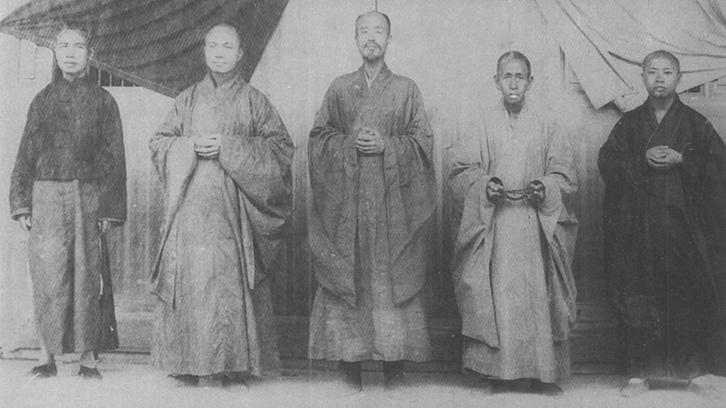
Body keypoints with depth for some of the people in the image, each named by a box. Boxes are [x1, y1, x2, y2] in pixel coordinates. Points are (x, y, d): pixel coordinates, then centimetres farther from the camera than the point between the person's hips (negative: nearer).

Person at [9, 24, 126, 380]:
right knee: (47, 276, -2)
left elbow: (114, 159, 4)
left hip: (88, 198, -1)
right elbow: (26, 154, 13)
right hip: (46, 198, 1)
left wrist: (110, 208, -4)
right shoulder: (42, 100, 13)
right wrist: (21, 203, 4)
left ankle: (88, 355, 7)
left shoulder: (102, 101, 8)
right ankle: (47, 355, 7)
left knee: (87, 276, -1)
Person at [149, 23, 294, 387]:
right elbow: (158, 143, 15)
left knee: (229, 279, -8)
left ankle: (228, 363, -1)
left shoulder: (253, 101, 7)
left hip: (232, 206, -2)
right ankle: (189, 363, 4)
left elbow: (281, 147, 0)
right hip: (190, 204, 2)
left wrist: (228, 148, -9)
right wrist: (190, 148, -6)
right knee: (189, 279, -3)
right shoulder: (187, 100, 15)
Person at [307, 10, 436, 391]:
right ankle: (349, 362, 4)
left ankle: (394, 365, 3)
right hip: (345, 199, 1)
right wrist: (349, 143, -9)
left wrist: (386, 145, -10)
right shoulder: (338, 88, 12)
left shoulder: (406, 89, 10)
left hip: (392, 199, -1)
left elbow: (422, 140, 5)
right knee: (346, 272, -3)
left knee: (392, 275, -4)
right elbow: (319, 138, 9)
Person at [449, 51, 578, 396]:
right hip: (493, 224, 0)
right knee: (496, 295, -3)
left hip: (536, 223, 1)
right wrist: (484, 185, -13)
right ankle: (498, 371, 6)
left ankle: (542, 372, 7)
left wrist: (545, 188, -11)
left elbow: (564, 176, 9)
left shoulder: (545, 127, 8)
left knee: (537, 294, -2)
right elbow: (460, 174, 5)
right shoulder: (480, 127, 7)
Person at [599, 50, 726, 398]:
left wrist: (680, 160, -11)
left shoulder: (694, 123, 8)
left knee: (685, 297, -1)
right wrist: (642, 160, -11)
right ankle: (639, 373, 3)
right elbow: (607, 162, 3)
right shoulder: (629, 123, 11)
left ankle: (687, 368, 15)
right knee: (636, 300, -3)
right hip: (637, 225, 1)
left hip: (682, 223, 0)